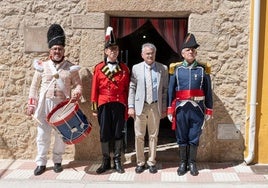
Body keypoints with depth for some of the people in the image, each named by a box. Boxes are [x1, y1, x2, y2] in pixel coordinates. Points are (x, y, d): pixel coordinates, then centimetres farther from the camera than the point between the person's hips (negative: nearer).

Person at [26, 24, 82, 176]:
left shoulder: (71, 67, 2)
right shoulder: (41, 66, 5)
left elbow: (78, 84, 3)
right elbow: (34, 86, 8)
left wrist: (77, 93, -19)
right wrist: (31, 104, 2)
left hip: (63, 105, 0)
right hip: (44, 105, 1)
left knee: (61, 135, 7)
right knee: (43, 134, 4)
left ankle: (57, 161, 22)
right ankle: (41, 163, 15)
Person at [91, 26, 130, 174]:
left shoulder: (124, 68, 5)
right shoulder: (99, 68, 3)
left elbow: (127, 89, 6)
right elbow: (95, 89, 3)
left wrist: (127, 107, 2)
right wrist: (94, 108, 0)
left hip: (119, 105, 1)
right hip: (104, 105, 0)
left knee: (118, 133, 6)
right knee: (104, 134, 5)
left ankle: (117, 161, 17)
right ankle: (106, 162, 17)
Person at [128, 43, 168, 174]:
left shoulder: (163, 69, 4)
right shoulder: (136, 68, 4)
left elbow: (165, 90, 5)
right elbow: (132, 88, 3)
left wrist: (164, 108, 2)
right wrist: (131, 106, -3)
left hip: (155, 106, 0)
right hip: (140, 106, 0)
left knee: (153, 136, 8)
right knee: (139, 136, 5)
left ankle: (151, 162, 21)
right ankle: (140, 162, 18)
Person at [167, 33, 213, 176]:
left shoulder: (203, 69, 2)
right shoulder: (176, 69, 2)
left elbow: (208, 91, 4)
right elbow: (171, 90, 3)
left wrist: (208, 110, 3)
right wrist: (170, 110, 0)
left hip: (197, 109, 0)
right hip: (181, 109, 0)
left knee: (194, 138, 8)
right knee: (181, 138, 9)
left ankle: (192, 163, 22)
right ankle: (183, 163, 23)